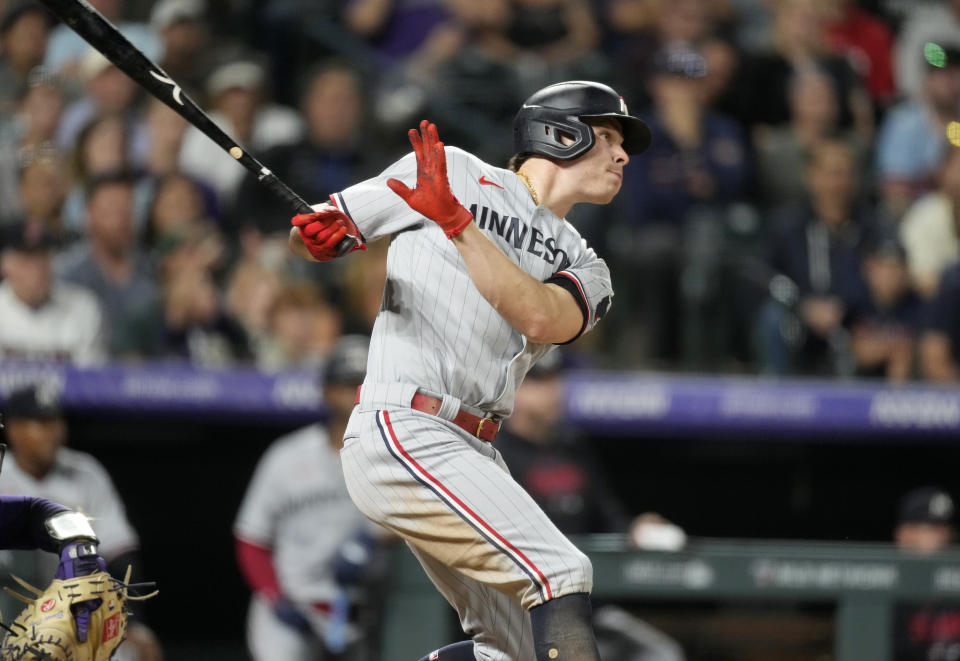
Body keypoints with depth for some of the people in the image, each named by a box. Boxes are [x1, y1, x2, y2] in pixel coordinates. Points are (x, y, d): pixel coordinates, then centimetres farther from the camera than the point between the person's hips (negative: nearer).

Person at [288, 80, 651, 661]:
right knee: (561, 571, -21)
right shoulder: (454, 171, 5)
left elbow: (541, 317, -9)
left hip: (473, 457, 8)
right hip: (403, 433, -8)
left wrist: (455, 221, -18)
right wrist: (318, 234, -17)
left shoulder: (585, 268, 17)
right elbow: (307, 236, 8)